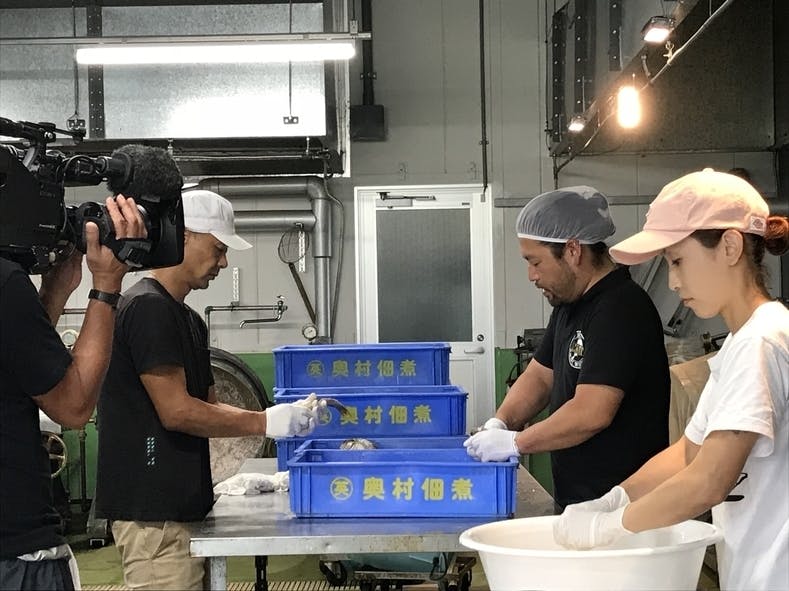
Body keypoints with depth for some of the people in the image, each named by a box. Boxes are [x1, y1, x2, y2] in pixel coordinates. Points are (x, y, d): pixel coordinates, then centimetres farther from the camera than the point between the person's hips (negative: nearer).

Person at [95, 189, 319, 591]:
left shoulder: (188, 320, 17)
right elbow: (177, 412, -18)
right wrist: (264, 423, -12)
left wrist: (284, 417, 4)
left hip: (180, 505, 10)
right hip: (154, 513, -10)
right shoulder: (147, 307, -13)